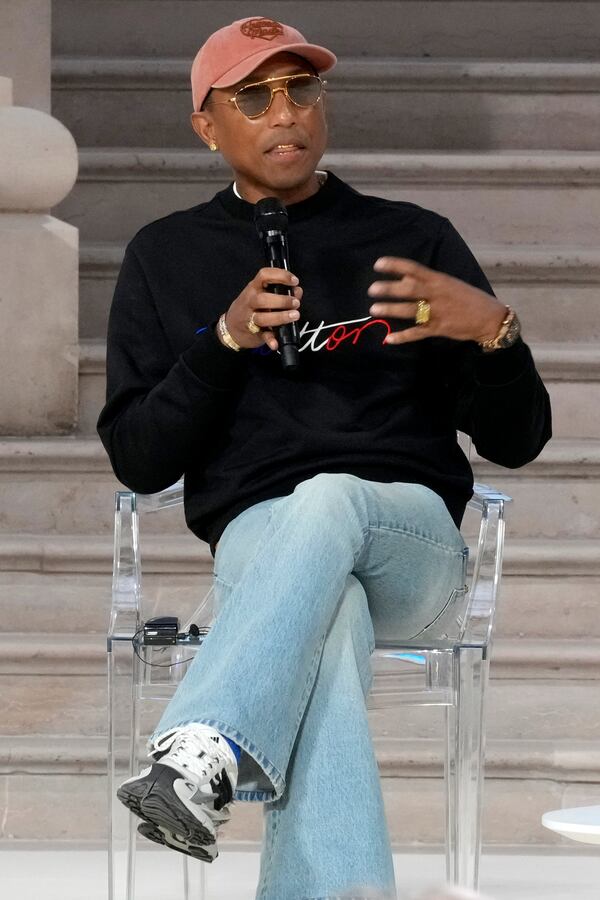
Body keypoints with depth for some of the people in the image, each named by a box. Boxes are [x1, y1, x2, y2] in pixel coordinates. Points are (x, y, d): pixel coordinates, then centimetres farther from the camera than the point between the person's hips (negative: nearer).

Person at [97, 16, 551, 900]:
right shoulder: (167, 257, 17)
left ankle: (207, 755, -58)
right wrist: (222, 342, -6)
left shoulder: (416, 238, 15)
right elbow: (137, 462, 10)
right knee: (326, 617, -39)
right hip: (254, 536, 0)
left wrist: (491, 328, -11)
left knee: (325, 501, -38)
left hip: (412, 536, 0)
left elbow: (517, 441, 12)